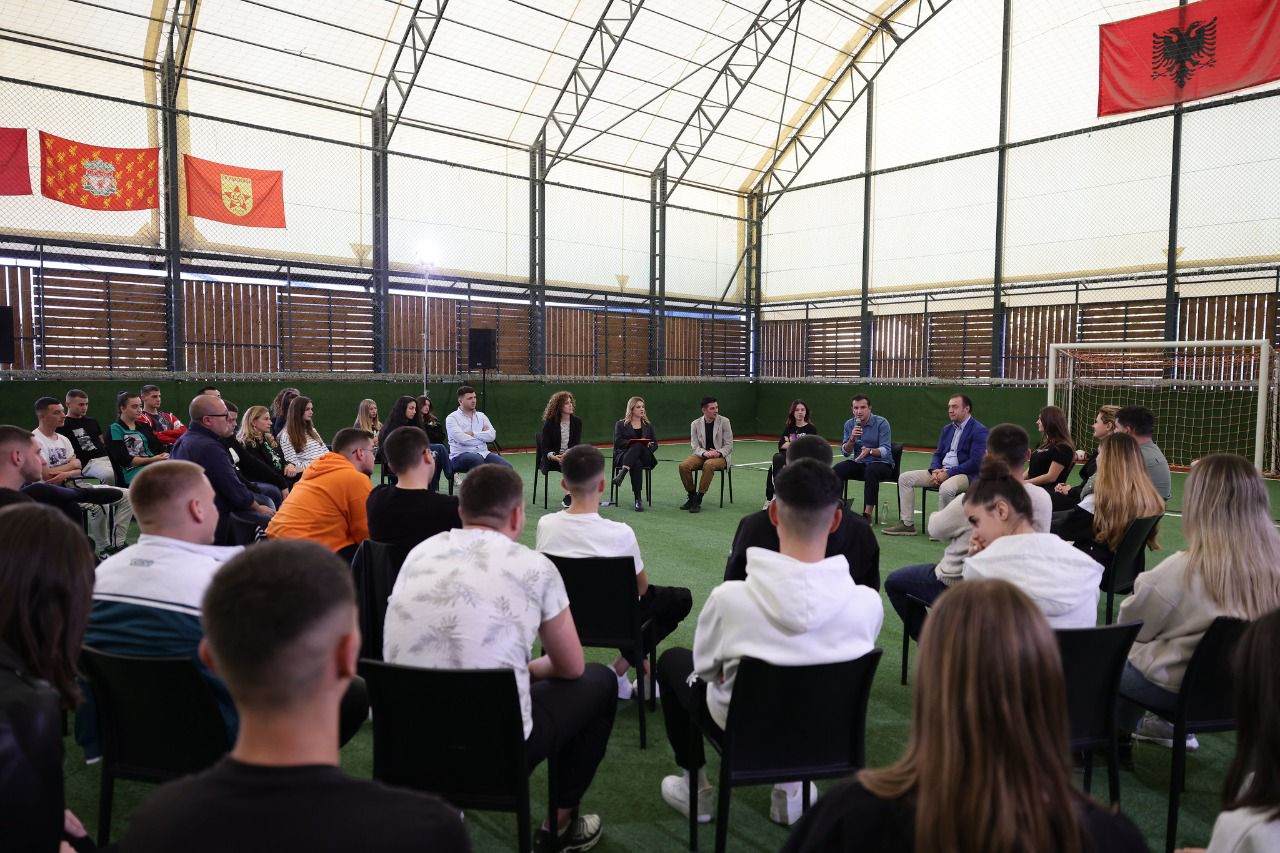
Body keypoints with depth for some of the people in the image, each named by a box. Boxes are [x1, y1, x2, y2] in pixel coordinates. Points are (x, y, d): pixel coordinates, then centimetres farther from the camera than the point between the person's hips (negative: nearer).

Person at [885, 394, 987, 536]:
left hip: (965, 474, -8)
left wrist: (948, 473, -19)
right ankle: (907, 524, -5)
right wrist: (935, 471, -5)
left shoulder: (979, 431, -9)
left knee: (946, 488, -40)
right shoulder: (947, 429, 16)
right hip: (941, 471, 8)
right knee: (905, 478, -5)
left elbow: (975, 462, -17)